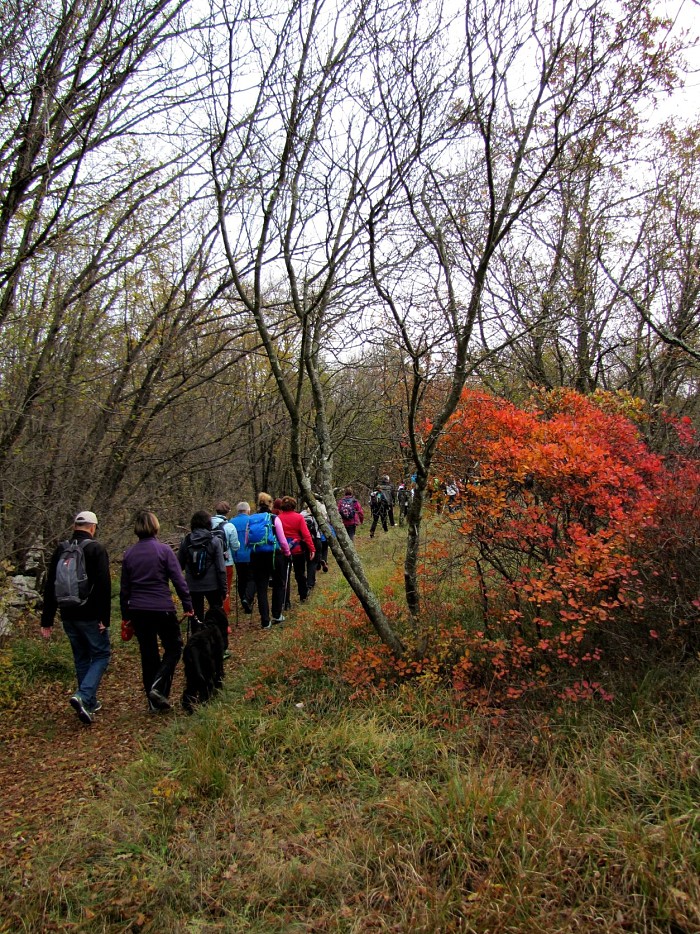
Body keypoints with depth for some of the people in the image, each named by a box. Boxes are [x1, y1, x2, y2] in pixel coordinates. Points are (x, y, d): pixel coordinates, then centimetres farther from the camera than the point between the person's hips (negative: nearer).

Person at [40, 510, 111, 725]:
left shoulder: (60, 550, 8)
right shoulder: (96, 549, -10)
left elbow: (50, 587, 10)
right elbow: (104, 585, -17)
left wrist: (47, 620, 13)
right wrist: (104, 617, -14)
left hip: (68, 616, 6)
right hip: (90, 615, -6)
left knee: (81, 657, 17)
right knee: (101, 654, 5)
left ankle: (90, 703, 24)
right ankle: (83, 696, -14)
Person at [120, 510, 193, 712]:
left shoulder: (129, 553, 4)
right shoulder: (164, 550, -8)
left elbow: (124, 588, 9)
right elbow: (178, 580, -10)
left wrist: (125, 615, 17)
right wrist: (188, 606, -2)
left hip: (138, 611, 5)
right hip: (162, 610, -4)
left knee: (148, 654, 13)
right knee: (173, 648, 12)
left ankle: (154, 702, 19)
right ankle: (158, 687, -7)